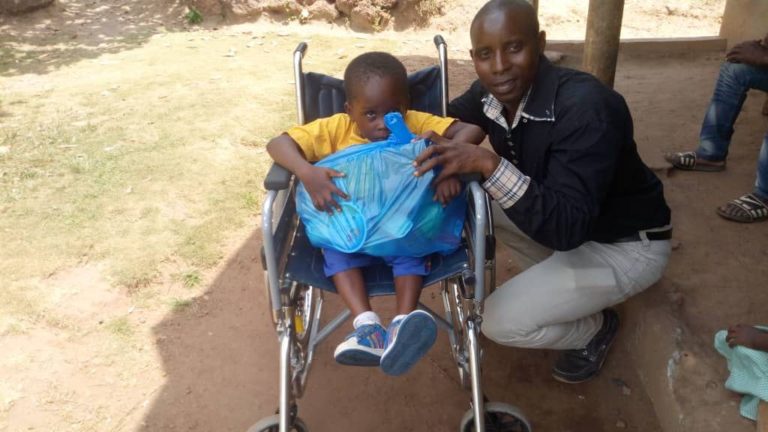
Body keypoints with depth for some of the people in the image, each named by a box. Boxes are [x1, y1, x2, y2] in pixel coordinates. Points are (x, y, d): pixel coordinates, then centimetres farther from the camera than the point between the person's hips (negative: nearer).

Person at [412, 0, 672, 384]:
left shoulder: (586, 107, -34)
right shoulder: (492, 93, -12)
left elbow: (567, 228, -38)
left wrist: (489, 164, -47)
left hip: (625, 245, -7)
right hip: (563, 220, 8)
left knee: (501, 322, -19)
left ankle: (595, 327, 13)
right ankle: (554, 278, 13)